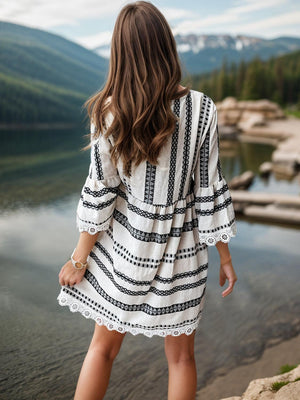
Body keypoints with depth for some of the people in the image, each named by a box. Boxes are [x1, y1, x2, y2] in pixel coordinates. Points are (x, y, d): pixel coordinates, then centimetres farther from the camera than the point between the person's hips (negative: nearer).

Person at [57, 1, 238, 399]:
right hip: (181, 247, 0)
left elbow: (99, 195, -8)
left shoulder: (109, 113, -12)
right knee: (181, 355, 18)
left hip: (127, 243, 1)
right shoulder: (202, 109, -13)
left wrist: (79, 259, 4)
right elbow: (210, 190, -9)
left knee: (103, 346, 19)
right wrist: (225, 256, 3)